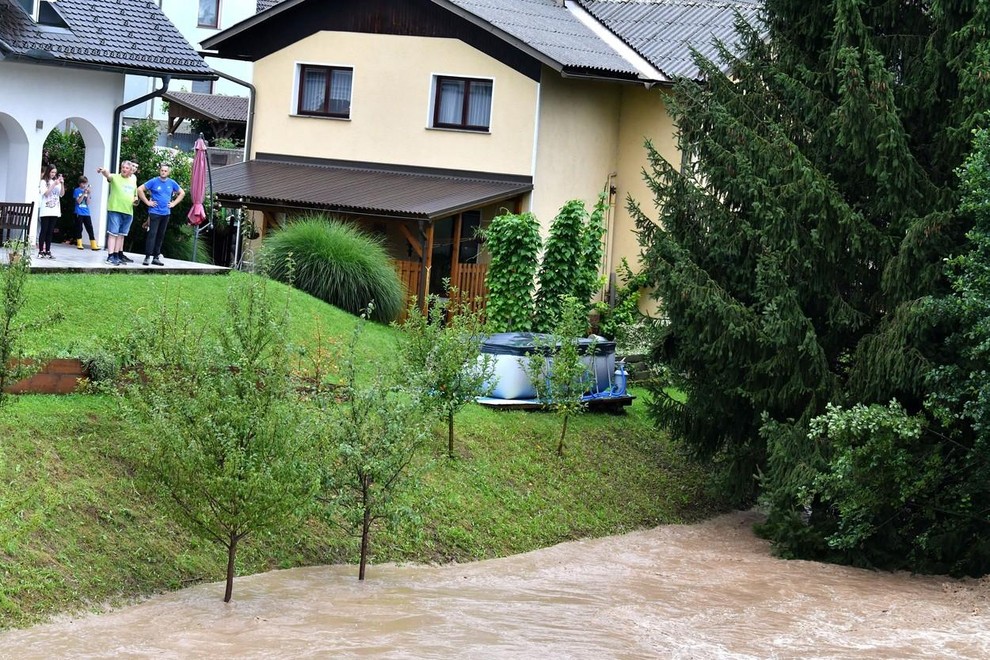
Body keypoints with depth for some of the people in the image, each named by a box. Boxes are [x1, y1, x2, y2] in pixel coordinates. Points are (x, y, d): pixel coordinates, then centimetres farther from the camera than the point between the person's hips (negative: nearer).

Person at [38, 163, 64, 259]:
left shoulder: (57, 182, 11)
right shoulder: (43, 182, -1)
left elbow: (62, 194, 5)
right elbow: (46, 193, -12)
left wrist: (62, 184, -9)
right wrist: (54, 185, -17)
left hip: (54, 211, 4)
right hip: (45, 210, -4)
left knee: (50, 232, 6)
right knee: (44, 231, -4)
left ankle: (47, 251, 8)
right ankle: (41, 251, -3)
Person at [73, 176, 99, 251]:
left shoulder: (87, 190, 11)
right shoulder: (77, 191, 0)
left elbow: (88, 203, 5)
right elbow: (78, 201, -9)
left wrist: (88, 194, -8)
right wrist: (84, 193, -14)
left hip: (86, 213, 4)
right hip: (79, 213, -4)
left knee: (90, 229, -2)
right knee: (79, 229, 2)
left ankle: (93, 245, -5)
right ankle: (79, 244, 10)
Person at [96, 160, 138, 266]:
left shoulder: (133, 181, 13)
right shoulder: (115, 178, -3)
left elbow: (135, 195, 25)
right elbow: (108, 175, -25)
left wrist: (136, 200, 2)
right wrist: (104, 171, -48)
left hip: (128, 212, 6)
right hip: (115, 210, -6)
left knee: (121, 234, 13)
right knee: (113, 233, -8)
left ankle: (118, 255, 20)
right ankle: (110, 256, -10)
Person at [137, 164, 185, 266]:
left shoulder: (172, 183, 8)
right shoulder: (154, 181, -4)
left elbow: (182, 193, 20)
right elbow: (140, 189, -4)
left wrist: (174, 203, 9)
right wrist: (147, 202, -7)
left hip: (166, 213, 4)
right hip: (154, 212, -4)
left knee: (160, 235, 8)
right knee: (152, 234, -10)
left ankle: (156, 257, 14)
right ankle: (148, 257, -10)